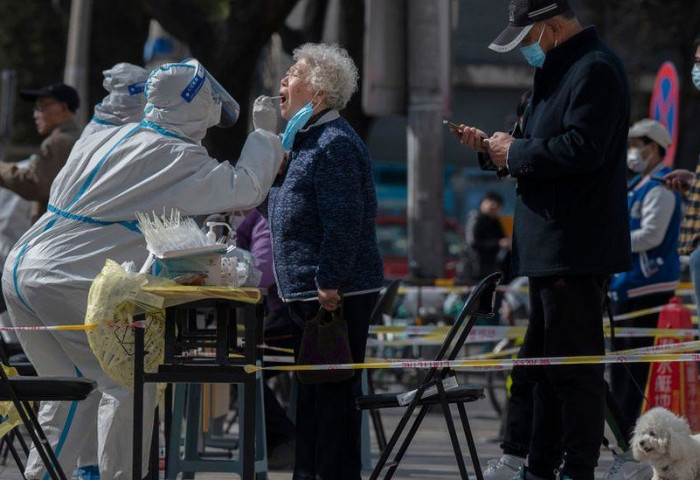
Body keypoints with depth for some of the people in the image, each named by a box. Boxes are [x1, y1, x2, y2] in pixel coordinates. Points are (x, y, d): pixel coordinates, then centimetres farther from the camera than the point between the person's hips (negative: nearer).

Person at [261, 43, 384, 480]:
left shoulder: (335, 144, -15)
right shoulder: (305, 139, 18)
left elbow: (344, 223, -23)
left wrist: (328, 285, -24)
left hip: (336, 295, -11)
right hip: (311, 295, 11)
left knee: (333, 394, -8)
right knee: (313, 394, 16)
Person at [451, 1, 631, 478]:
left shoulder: (595, 70, -14)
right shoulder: (557, 71, 19)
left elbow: (581, 150, -25)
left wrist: (514, 152, -13)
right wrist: (491, 148, 9)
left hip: (576, 250, -11)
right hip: (547, 246, 11)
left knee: (575, 368, -8)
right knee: (542, 364, 16)